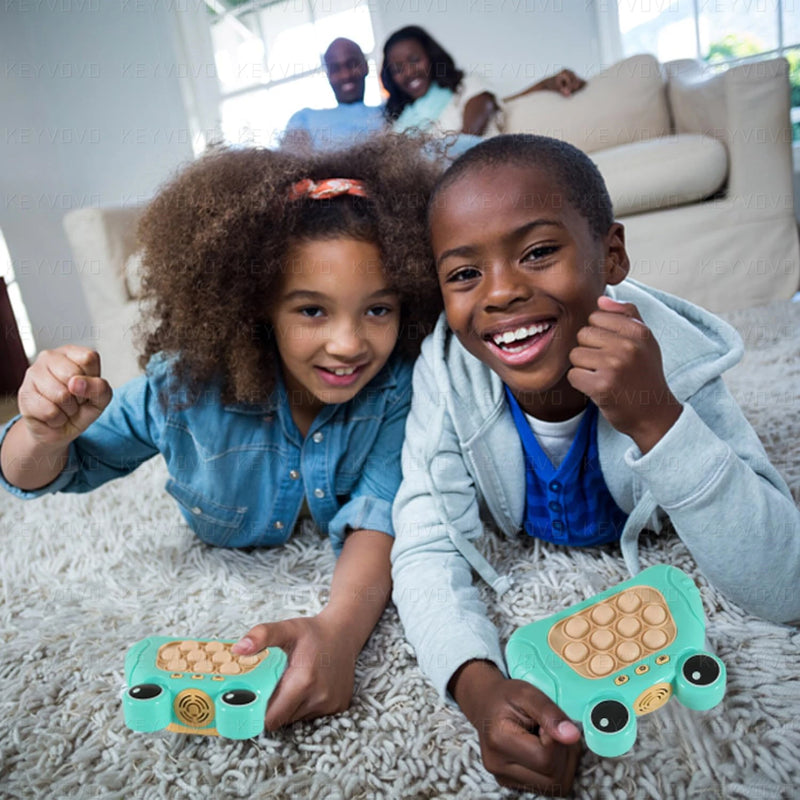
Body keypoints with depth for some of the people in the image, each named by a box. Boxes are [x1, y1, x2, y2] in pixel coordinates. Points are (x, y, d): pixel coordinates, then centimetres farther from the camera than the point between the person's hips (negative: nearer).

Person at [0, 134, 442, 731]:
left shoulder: (401, 385, -30)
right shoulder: (188, 385, -29)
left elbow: (382, 515, -36)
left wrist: (340, 627, -57)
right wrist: (49, 433, -40)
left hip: (350, 582, 1)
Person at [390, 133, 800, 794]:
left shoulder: (675, 357, -28)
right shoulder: (447, 369, -26)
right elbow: (428, 547, -25)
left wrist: (655, 418, -43)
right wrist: (478, 684, -44)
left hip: (655, 594, 1)